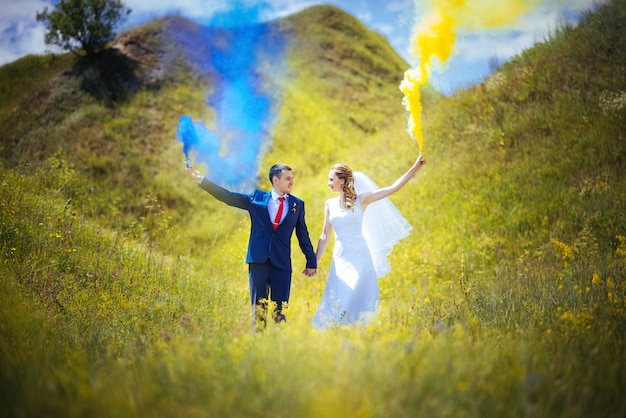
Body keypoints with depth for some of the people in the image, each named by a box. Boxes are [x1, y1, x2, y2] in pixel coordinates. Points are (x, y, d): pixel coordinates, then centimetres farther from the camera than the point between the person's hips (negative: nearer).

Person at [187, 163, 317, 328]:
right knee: (258, 309, 2)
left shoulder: (297, 204, 9)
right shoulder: (257, 198, 7)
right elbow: (228, 197, 6)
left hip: (282, 264, 0)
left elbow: (303, 235, 13)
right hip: (258, 261, 0)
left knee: (280, 310, -2)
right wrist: (201, 179, 0)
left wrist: (311, 263, 13)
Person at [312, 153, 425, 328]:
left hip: (360, 258, -4)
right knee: (335, 302, -1)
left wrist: (415, 168, -12)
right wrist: (315, 262, 11)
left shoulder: (361, 200, -2)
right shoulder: (330, 204, 10)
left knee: (356, 299, -8)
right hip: (339, 260, 4)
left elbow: (393, 188, -7)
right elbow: (325, 236, 14)